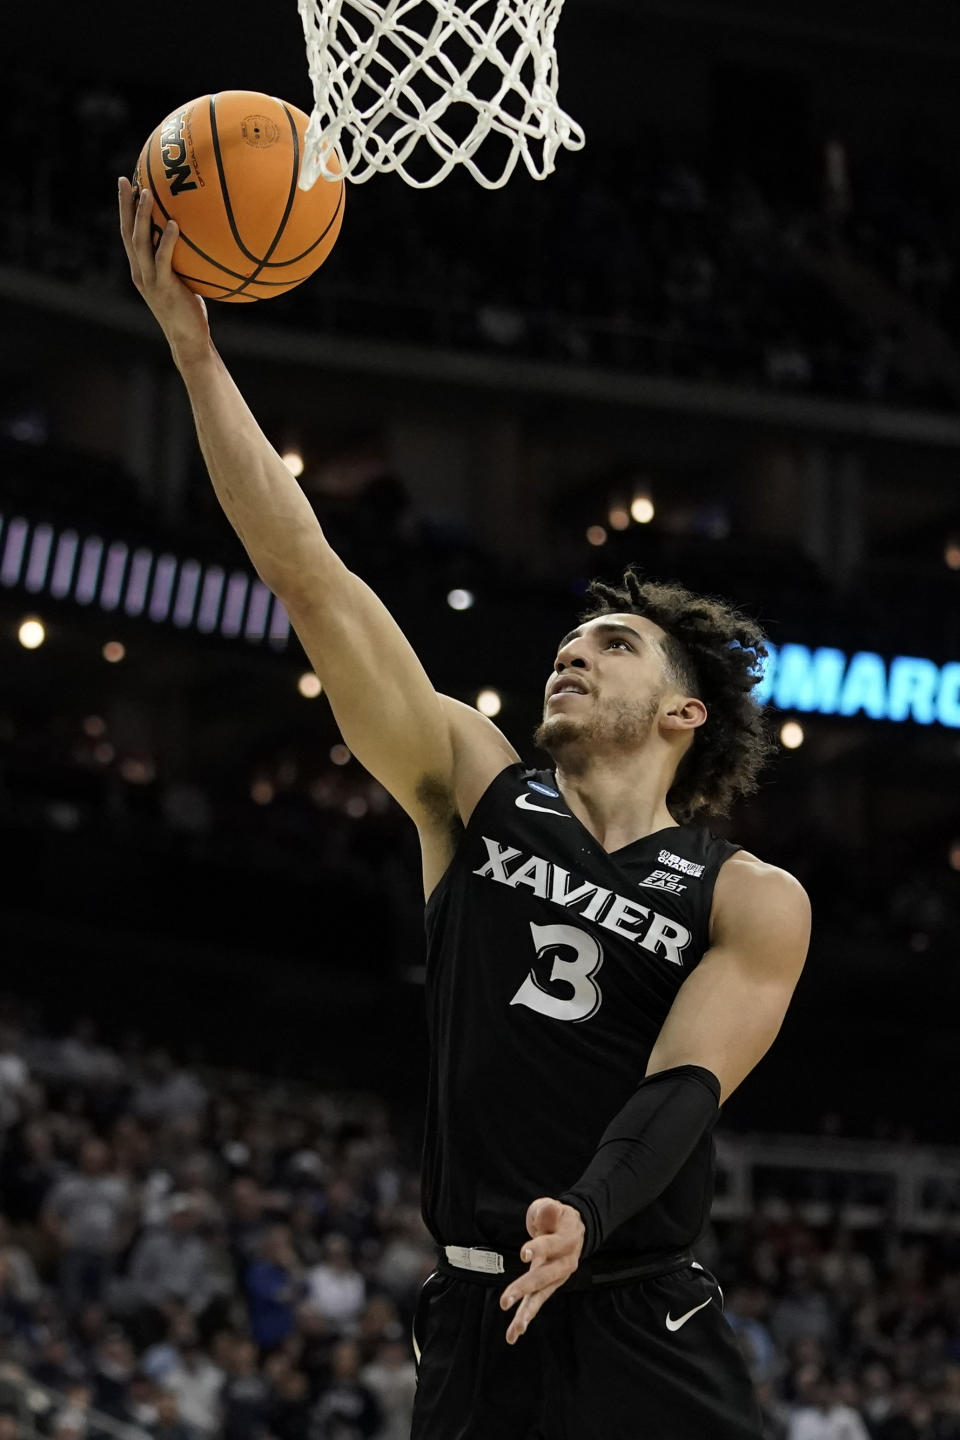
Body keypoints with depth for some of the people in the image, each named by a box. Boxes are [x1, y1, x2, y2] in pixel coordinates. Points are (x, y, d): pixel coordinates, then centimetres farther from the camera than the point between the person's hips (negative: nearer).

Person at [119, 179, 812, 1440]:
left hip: (647, 1337, -2)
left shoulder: (752, 902, 2)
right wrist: (196, 351, -5)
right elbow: (309, 577, 2)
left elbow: (684, 1086, -12)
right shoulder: (474, 788, 8)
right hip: (475, 1327, 2)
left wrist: (585, 1219, -33)